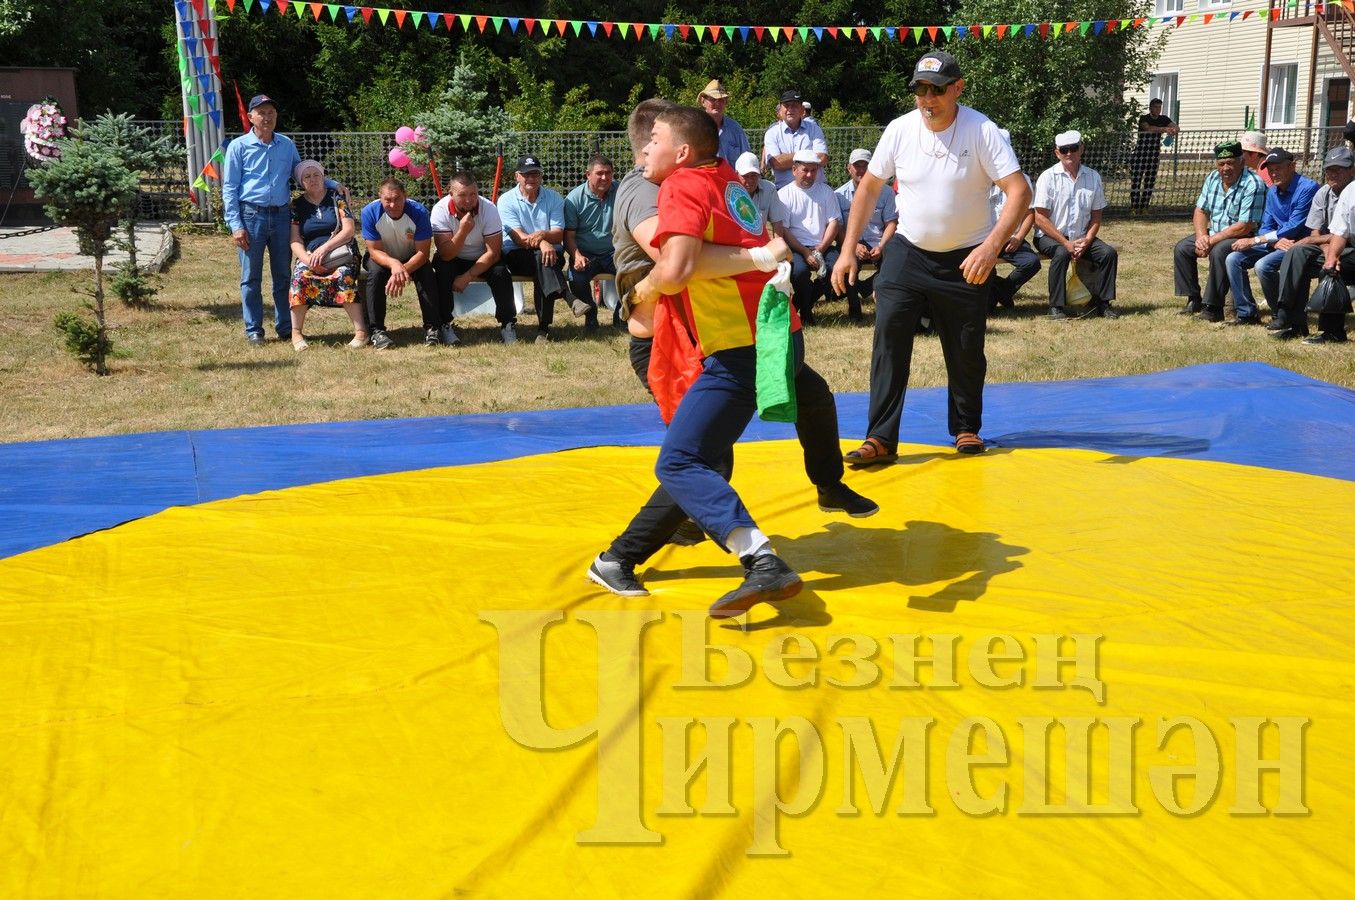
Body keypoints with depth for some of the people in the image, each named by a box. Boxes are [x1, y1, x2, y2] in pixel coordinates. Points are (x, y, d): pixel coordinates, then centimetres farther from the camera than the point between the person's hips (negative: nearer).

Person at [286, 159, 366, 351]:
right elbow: (295, 241, 0)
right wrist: (308, 260, -20)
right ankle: (296, 333, -22)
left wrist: (324, 248, -20)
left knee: (344, 275, -35)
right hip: (310, 256, 2)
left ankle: (361, 331, -34)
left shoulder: (336, 197, 5)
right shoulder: (297, 205, 9)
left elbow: (349, 230, -7)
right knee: (300, 275, -31)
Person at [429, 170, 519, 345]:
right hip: (453, 259, 0)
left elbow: (493, 252, -20)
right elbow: (446, 255, -27)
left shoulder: (489, 209, -22)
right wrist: (463, 230, -41)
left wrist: (468, 276, -26)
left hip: (482, 258, 0)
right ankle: (444, 324, -16)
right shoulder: (440, 210, -23)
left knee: (500, 273, -28)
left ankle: (507, 324, -13)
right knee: (442, 271, -31)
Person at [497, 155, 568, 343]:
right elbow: (518, 237, -10)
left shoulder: (554, 198, 8)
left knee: (543, 262, -34)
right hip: (517, 256, -1)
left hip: (551, 252, 1)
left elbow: (559, 235, -2)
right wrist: (542, 244, -29)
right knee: (541, 259, -35)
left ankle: (544, 327, -36)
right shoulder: (507, 200, 2)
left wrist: (543, 234, -25)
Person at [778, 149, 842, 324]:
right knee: (800, 269, -35)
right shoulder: (784, 194, 3)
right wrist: (805, 253, -14)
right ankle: (805, 310, -7)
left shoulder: (825, 191, 13)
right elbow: (783, 231, -4)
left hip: (823, 246, 3)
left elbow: (834, 223, 6)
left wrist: (819, 250, -8)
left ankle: (801, 302, -4)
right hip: (796, 247, -3)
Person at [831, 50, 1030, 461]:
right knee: (888, 335, -12)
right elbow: (869, 187, 5)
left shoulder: (982, 131, -16)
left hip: (966, 260, -2)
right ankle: (881, 439, -9)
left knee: (967, 351, 7)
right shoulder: (899, 130, -6)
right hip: (908, 252, 2)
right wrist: (848, 250, 0)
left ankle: (966, 428, 30)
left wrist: (991, 246, -35)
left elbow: (1019, 191, -21)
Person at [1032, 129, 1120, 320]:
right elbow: (1040, 218, -11)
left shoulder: (1093, 177, 5)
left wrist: (1086, 241, -10)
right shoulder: (1048, 177, -8)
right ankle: (1057, 306, -25)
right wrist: (1066, 243, -17)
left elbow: (1096, 216, 8)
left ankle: (1101, 302, -7)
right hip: (1049, 237, -4)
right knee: (1062, 253, -34)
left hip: (1081, 238, 4)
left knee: (1108, 253, -17)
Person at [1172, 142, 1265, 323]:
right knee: (1182, 248, -4)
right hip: (1214, 234, 8)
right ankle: (1193, 300, 2)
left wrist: (1211, 241, -22)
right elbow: (1201, 210, 8)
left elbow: (1245, 227, -24)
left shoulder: (1253, 185, -20)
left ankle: (1212, 308, -29)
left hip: (1244, 238, -8)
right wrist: (1201, 236, -11)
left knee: (1219, 251, -35)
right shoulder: (1213, 178, 4)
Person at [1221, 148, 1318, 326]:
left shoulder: (1307, 188, -15)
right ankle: (1246, 313, -4)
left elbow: (1294, 228, -21)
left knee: (1263, 265, -31)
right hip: (1277, 242, 8)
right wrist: (1275, 242, -17)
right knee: (1233, 259, -7)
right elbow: (1265, 227, 9)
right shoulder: (1272, 193, 11)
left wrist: (1254, 241, -20)